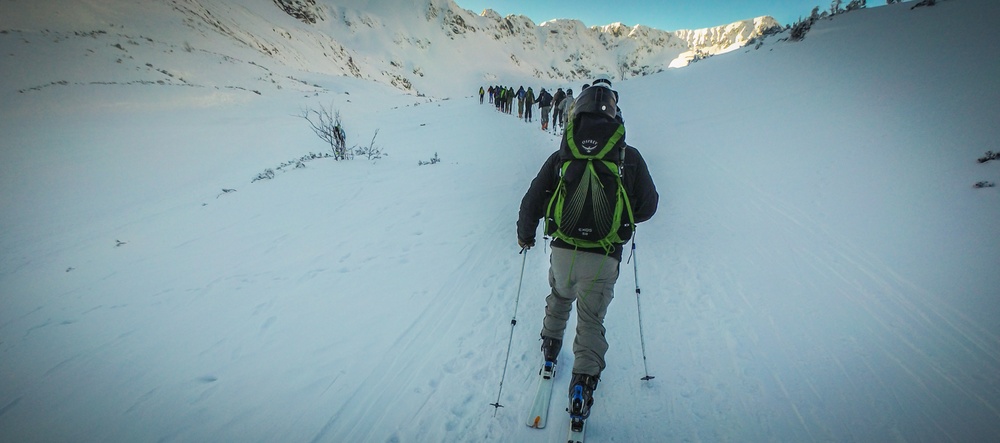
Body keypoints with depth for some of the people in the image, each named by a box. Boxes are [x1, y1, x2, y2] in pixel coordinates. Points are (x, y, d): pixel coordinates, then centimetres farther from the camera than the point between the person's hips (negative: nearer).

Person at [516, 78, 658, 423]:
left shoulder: (561, 156, -2)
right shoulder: (629, 156, -3)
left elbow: (532, 202, 1)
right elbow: (648, 206, 5)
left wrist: (525, 235, 19)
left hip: (563, 249, 2)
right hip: (604, 256, -1)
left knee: (559, 296, 30)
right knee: (591, 319, 12)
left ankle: (550, 344, 46)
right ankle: (584, 377, 1)